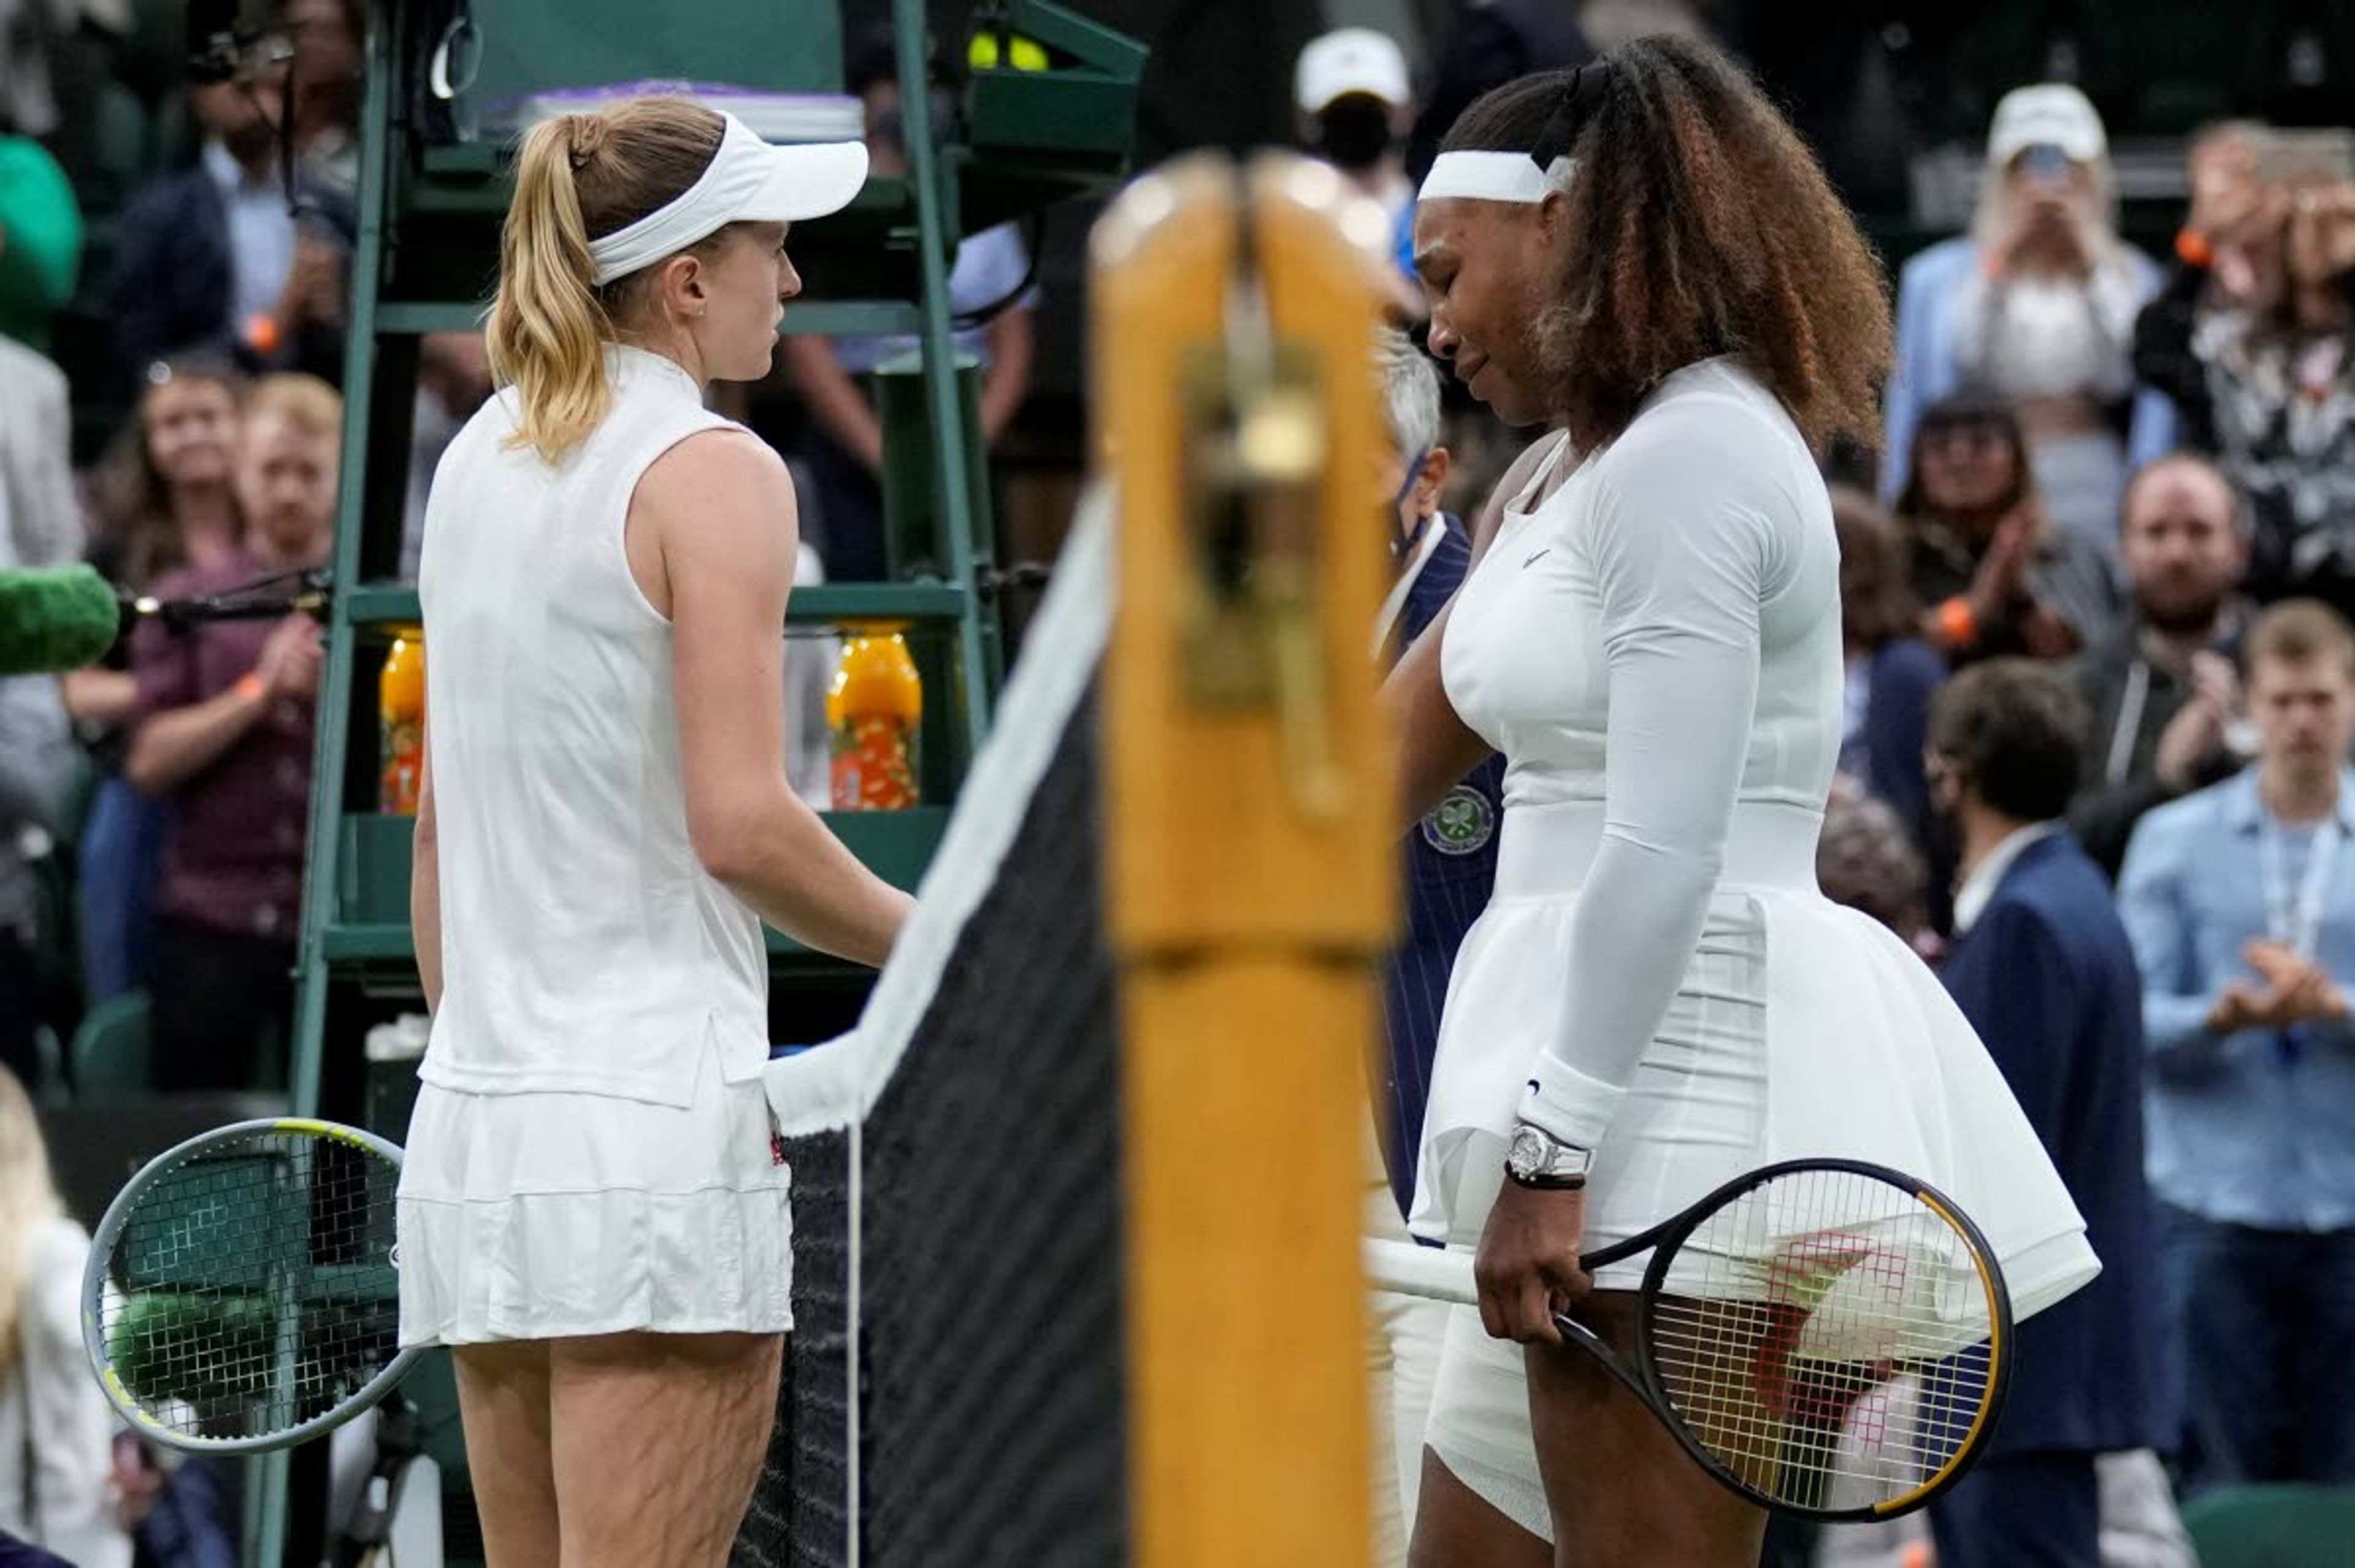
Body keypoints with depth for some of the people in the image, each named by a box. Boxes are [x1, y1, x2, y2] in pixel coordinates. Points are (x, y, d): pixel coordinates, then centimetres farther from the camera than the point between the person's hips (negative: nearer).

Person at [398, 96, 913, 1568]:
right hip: (656, 1109, -8)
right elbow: (741, 825, -16)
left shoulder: (476, 462, 14)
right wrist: (930, 945, -2)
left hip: (473, 1115, 8)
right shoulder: (714, 474, -9)